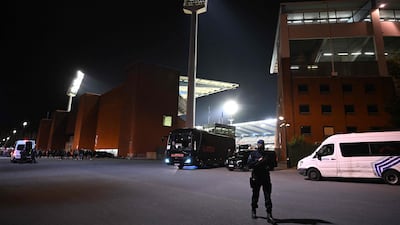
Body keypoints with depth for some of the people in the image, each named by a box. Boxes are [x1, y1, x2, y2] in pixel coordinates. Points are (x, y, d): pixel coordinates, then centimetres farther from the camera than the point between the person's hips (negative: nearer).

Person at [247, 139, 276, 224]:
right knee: (255, 195, 11)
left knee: (268, 196, -3)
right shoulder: (253, 154, -1)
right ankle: (253, 211, 30)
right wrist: (258, 161, -20)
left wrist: (269, 167, -6)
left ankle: (269, 215, 0)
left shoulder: (267, 154, 10)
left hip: (266, 177, 2)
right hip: (256, 177, -2)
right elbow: (249, 164, -11)